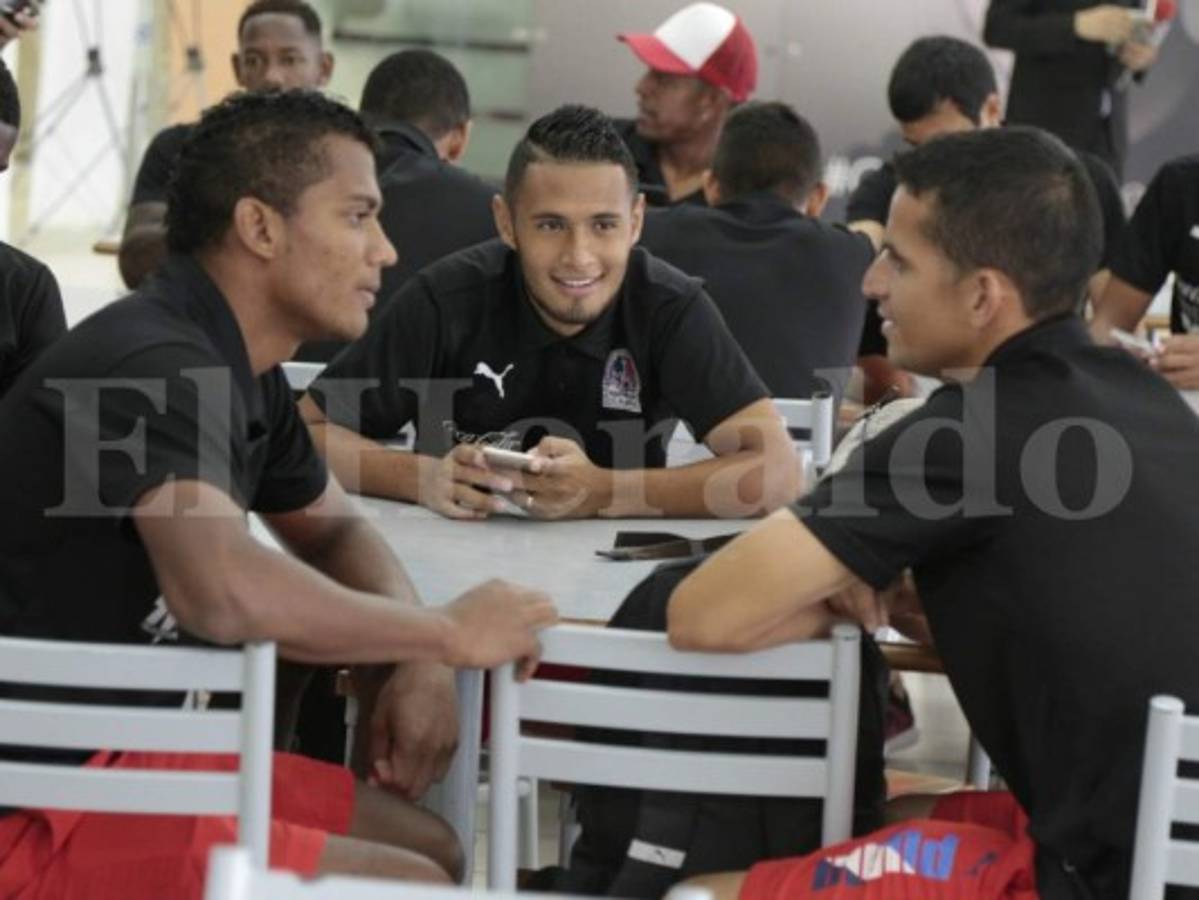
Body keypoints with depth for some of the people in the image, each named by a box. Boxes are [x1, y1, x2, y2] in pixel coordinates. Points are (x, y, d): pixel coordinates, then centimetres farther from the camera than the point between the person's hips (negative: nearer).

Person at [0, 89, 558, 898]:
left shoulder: (240, 370, 8)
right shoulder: (155, 368, -22)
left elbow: (335, 530, 23)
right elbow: (226, 593, -37)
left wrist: (421, 660, 1)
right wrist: (447, 634, -21)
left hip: (123, 750, 10)